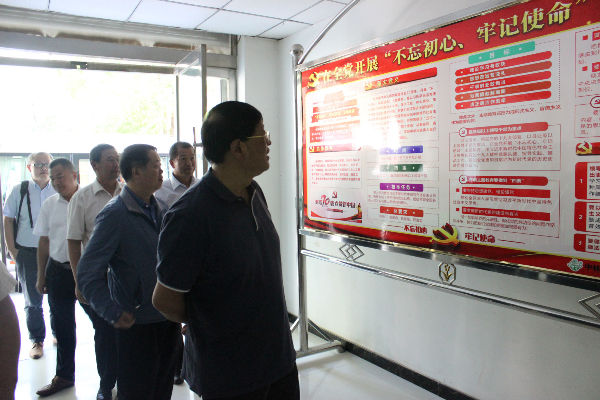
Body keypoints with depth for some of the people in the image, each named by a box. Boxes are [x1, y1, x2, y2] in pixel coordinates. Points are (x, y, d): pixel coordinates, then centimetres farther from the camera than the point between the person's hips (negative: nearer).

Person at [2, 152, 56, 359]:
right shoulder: (19, 190, 0)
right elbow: (8, 220, 3)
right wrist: (12, 249, -2)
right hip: (27, 251, 0)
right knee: (32, 300, 9)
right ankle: (36, 340, 22)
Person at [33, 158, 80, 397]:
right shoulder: (49, 205, 6)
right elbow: (44, 242, 12)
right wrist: (41, 276, 12)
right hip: (58, 270, 4)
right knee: (62, 325, 15)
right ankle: (64, 375, 32)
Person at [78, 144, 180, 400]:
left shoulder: (162, 210, 6)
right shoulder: (115, 214, -15)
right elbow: (88, 274, -17)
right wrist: (115, 314, -22)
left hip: (169, 319, 6)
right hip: (138, 324, -6)